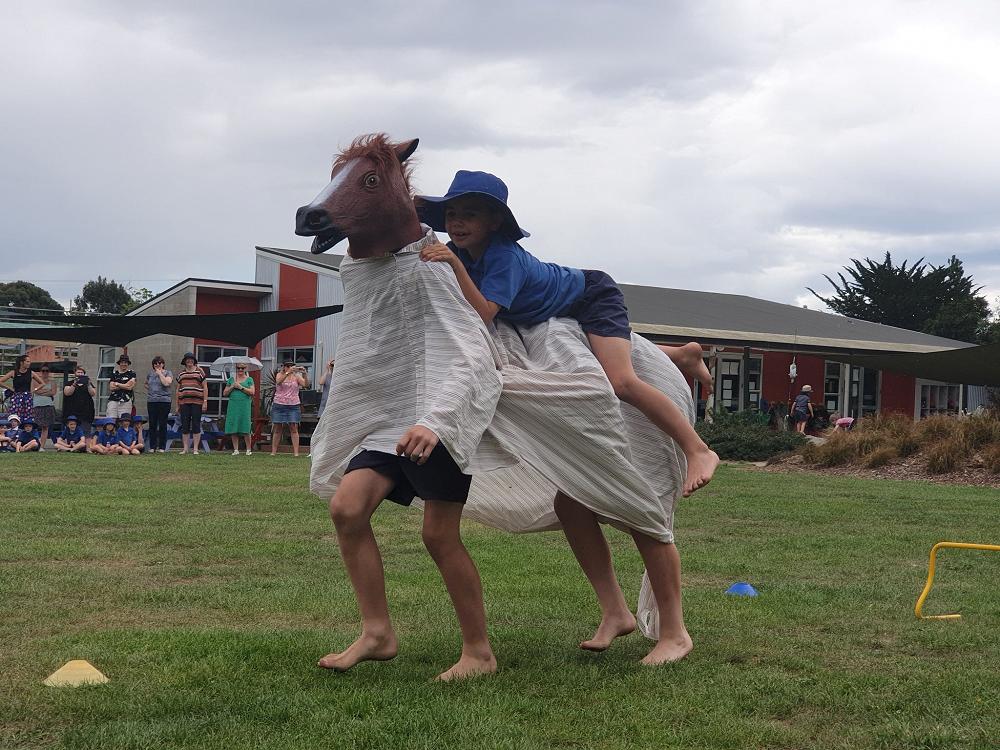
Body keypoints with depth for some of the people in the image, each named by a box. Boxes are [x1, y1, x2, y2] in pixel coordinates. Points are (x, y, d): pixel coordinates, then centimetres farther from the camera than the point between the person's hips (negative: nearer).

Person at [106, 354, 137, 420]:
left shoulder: (131, 373, 9)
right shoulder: (114, 373, 17)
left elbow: (130, 387, -4)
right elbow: (111, 387, 4)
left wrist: (117, 384, 5)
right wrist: (124, 386, -3)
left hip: (125, 402, -2)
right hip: (113, 400, 2)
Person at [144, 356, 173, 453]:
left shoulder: (168, 373, 1)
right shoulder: (150, 373, 16)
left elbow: (166, 383, -17)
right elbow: (146, 384, 32)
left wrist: (160, 373, -8)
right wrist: (150, 390, 13)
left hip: (164, 401, -4)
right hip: (151, 401, 4)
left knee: (162, 425, -2)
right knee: (152, 425, 4)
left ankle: (162, 447, 2)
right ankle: (152, 447, 9)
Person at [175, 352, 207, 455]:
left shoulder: (199, 371, 7)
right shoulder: (181, 373, 16)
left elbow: (205, 387, 4)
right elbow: (178, 389, 19)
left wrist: (205, 401, -5)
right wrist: (177, 405, 14)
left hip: (197, 402, -3)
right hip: (184, 402, 3)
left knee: (196, 425, -3)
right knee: (184, 425, 2)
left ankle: (195, 448, 1)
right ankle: (185, 448, 7)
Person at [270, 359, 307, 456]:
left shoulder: (296, 376, 6)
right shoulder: (279, 375, 4)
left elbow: (306, 384, -8)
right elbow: (278, 381, -19)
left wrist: (304, 374, -25)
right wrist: (288, 372, -33)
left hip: (293, 405, 0)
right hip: (279, 405, 0)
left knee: (294, 429, -5)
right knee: (277, 429, 4)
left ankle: (296, 452, -8)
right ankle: (273, 451, 9)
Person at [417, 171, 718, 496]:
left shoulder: (505, 256, -36)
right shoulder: (461, 251, -13)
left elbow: (483, 314, -46)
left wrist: (456, 266, -54)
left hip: (593, 295, -9)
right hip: (563, 309, 9)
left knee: (621, 381, -27)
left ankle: (698, 451, -19)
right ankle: (685, 355, 51)